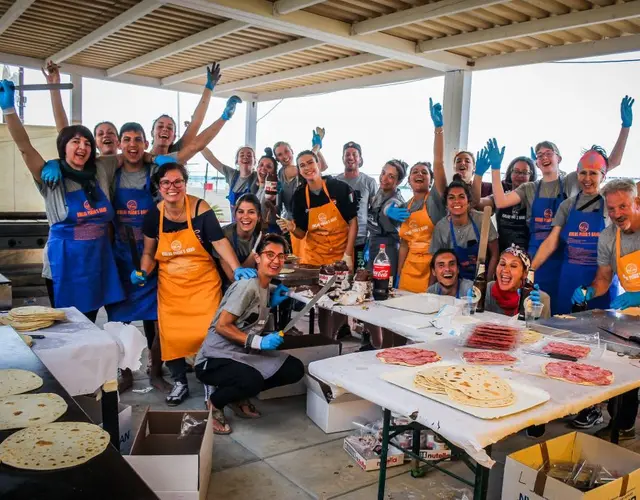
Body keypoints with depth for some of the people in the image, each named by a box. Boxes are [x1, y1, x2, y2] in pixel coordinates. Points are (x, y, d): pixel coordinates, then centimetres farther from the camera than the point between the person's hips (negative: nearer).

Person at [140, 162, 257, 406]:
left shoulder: (200, 209, -14)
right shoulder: (153, 215, -4)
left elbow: (220, 242, -20)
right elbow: (149, 253, 7)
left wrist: (237, 268, -34)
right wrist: (143, 273, -13)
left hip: (204, 283, -3)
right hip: (170, 286, 3)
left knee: (208, 332, -4)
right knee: (172, 335, 5)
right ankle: (180, 382, 26)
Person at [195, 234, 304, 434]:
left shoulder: (267, 288, 11)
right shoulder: (247, 286, -16)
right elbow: (221, 326, -18)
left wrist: (272, 303, 3)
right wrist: (258, 342, -24)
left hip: (244, 355, 8)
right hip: (215, 359, -8)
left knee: (295, 369, -6)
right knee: (252, 380, -37)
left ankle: (239, 397, 11)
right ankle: (215, 403, -3)